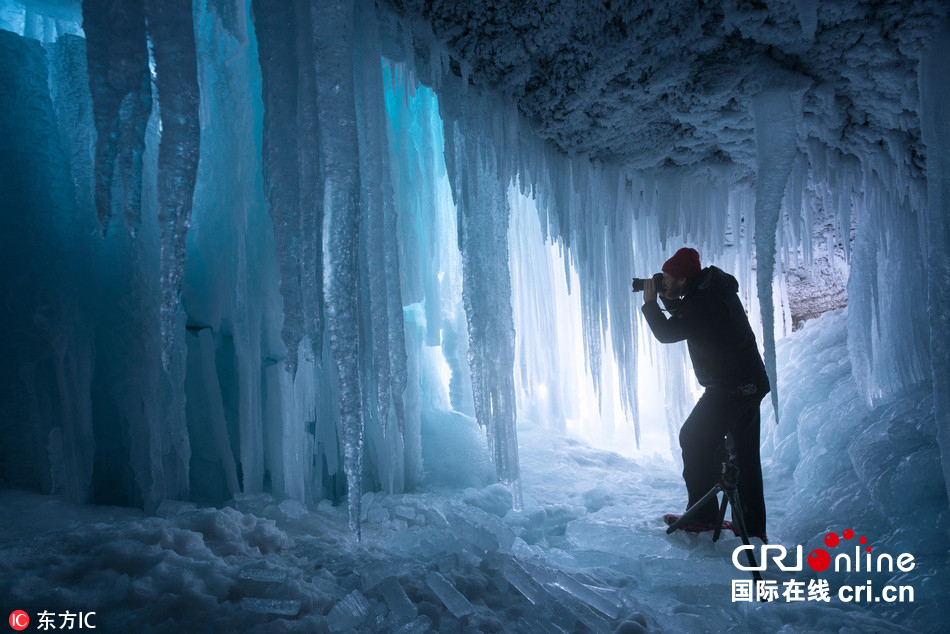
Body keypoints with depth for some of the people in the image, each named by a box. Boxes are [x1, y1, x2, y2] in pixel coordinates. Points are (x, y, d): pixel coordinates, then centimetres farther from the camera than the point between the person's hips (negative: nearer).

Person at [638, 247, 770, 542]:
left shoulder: (705, 301, -20)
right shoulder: (713, 289, 12)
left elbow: (666, 333, -16)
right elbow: (686, 317, 27)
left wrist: (650, 303, -2)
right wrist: (667, 298, 14)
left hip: (730, 388, -10)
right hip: (752, 384, 10)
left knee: (694, 439, 1)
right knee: (744, 453, 13)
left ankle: (702, 515, 5)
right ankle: (753, 526, 20)